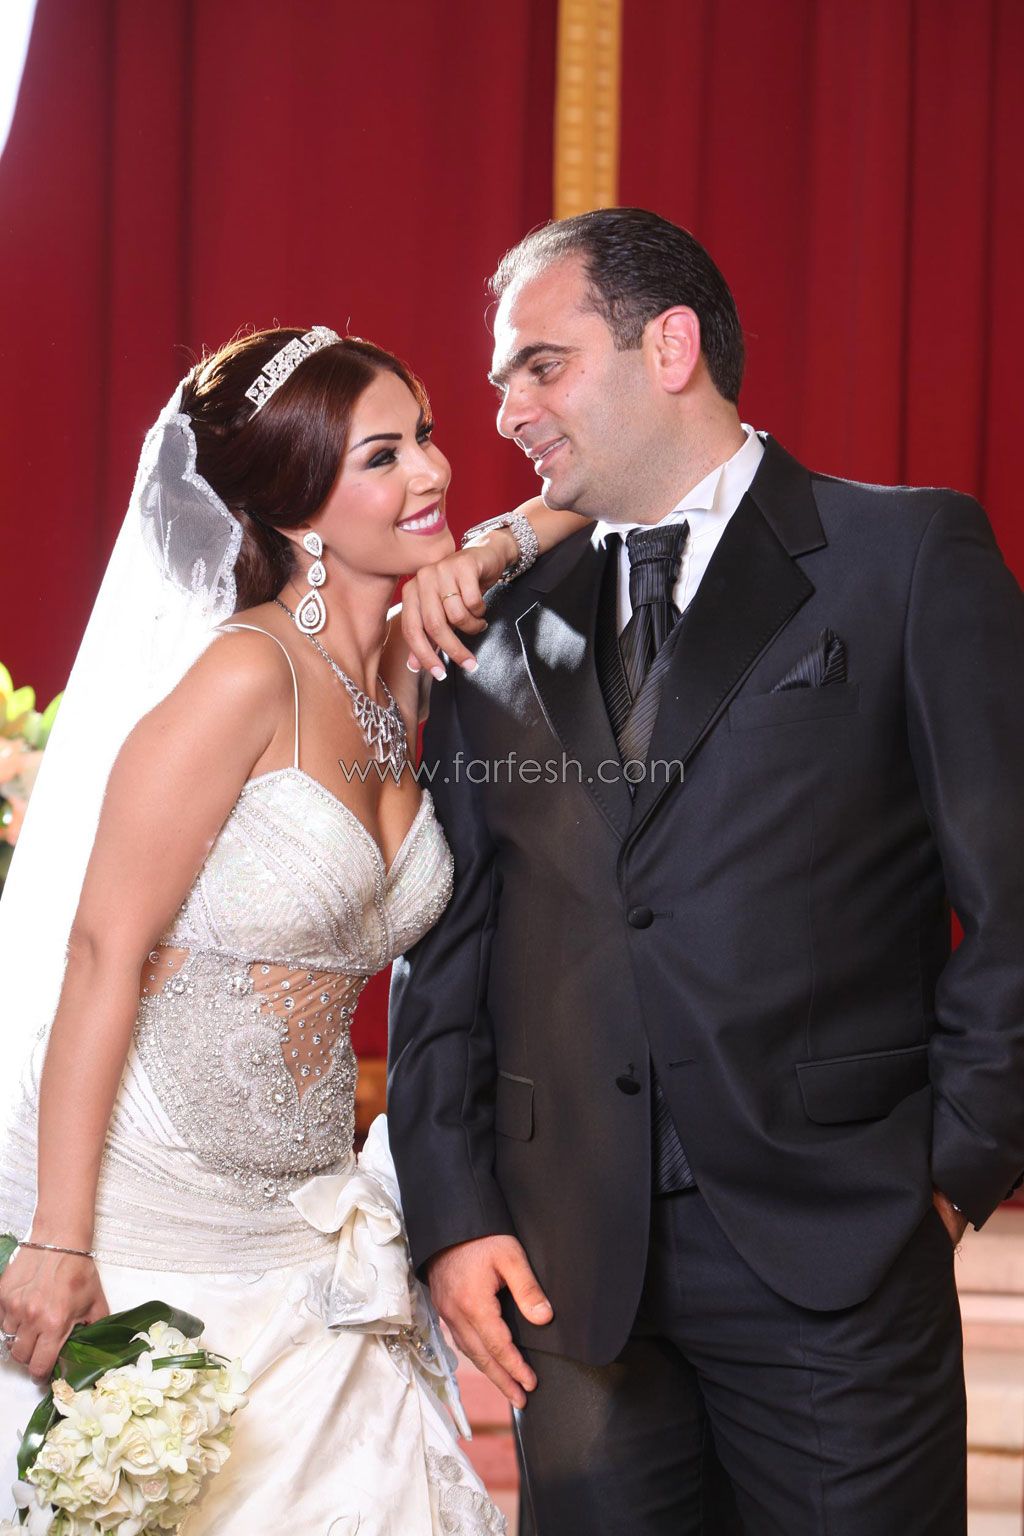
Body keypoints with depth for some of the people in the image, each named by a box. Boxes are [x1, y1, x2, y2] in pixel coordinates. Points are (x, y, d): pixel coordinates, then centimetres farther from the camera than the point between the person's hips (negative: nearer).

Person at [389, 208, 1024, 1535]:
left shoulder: (910, 558, 0)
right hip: (564, 1264, 4)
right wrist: (452, 1214, 3)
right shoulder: (503, 635, 11)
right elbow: (447, 947, 11)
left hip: (835, 1257, -3)